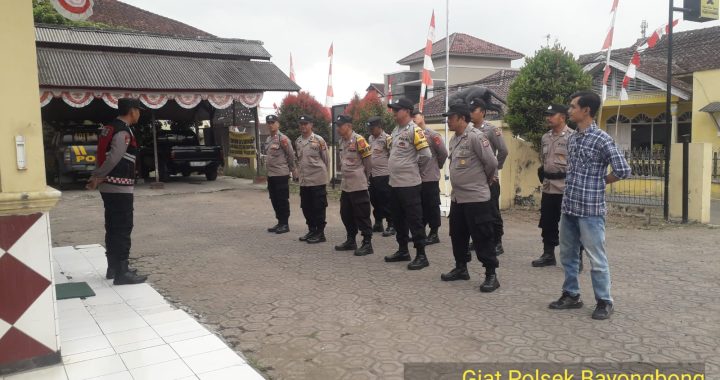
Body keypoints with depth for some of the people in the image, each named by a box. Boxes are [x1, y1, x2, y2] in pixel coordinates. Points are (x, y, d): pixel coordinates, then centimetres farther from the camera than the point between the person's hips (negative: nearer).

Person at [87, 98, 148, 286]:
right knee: (123, 230, -6)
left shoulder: (109, 128, 16)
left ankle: (113, 268, 23)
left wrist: (97, 177, 5)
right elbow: (113, 159, -22)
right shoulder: (124, 132, -15)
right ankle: (122, 273, -4)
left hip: (109, 187, 10)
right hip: (119, 188, -10)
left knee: (113, 228, 15)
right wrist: (97, 177, -11)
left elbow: (103, 156, 14)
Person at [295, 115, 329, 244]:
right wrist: (300, 172, 15)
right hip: (304, 180, 6)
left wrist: (320, 171, 5)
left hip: (317, 180, -6)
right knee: (306, 207, 13)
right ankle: (312, 230, 26)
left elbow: (325, 159, -1)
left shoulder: (319, 140, -8)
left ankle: (320, 233, 9)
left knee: (318, 208, 0)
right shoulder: (297, 141, 9)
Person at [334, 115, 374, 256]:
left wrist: (364, 178, 1)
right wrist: (346, 175, 17)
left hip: (359, 185, -8)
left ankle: (367, 244, 4)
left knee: (362, 215, -3)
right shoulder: (340, 142, 12)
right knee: (346, 214, 15)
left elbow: (368, 161, -8)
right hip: (345, 185, 9)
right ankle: (351, 241, 28)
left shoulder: (359, 140, -13)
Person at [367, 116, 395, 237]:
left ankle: (391, 226, 4)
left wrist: (391, 172, -14)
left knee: (386, 201, -3)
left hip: (383, 175, -8)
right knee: (375, 200, 14)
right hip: (372, 175, 8)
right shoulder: (370, 138, 13)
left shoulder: (387, 138, -11)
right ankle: (378, 223, 26)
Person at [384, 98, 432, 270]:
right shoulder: (395, 131, 13)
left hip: (409, 184, -9)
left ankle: (421, 256, 2)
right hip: (394, 183, 9)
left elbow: (426, 155, -16)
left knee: (414, 220, -4)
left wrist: (412, 166, -4)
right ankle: (403, 250, 28)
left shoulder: (414, 130, -13)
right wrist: (397, 168, 12)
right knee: (398, 219, 16)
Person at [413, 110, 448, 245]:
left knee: (432, 206, 2)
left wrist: (436, 166, 5)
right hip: (417, 177, 5)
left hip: (430, 177, -5)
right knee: (420, 205, 13)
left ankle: (434, 234, 10)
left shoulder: (432, 134, -8)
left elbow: (443, 153, -6)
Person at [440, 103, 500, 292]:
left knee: (482, 237, -2)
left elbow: (492, 163, -15)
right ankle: (461, 268, 31)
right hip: (457, 197, 9)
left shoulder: (475, 136, -16)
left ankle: (491, 275, 7)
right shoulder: (454, 139, 12)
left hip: (476, 197, -9)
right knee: (457, 235, 17)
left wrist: (484, 181, 1)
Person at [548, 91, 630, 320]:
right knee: (567, 255, 15)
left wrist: (600, 182, 0)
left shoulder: (601, 139, -12)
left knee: (596, 258, 2)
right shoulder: (572, 139, 10)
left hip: (590, 209, -7)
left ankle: (604, 301, 16)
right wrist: (573, 186, 10)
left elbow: (623, 170, -12)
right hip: (569, 208, 8)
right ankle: (571, 295, 28)